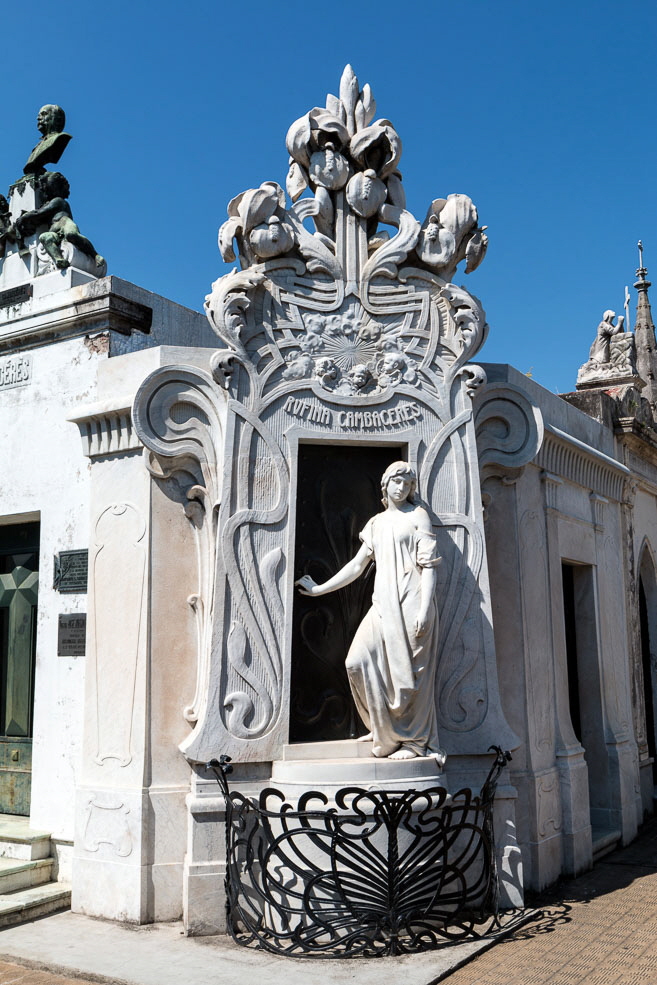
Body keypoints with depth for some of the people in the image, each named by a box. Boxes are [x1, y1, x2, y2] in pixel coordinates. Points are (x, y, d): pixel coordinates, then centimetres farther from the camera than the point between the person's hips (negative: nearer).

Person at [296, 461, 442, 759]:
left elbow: (428, 565, -3)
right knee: (359, 661, -5)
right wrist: (320, 589, 20)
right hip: (383, 603, 6)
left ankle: (415, 741, 7)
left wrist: (424, 608, -13)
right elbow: (357, 565, 21)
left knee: (409, 671, -5)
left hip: (410, 603, -6)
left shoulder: (418, 516, 4)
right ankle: (385, 728, 10)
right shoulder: (376, 523, 19)